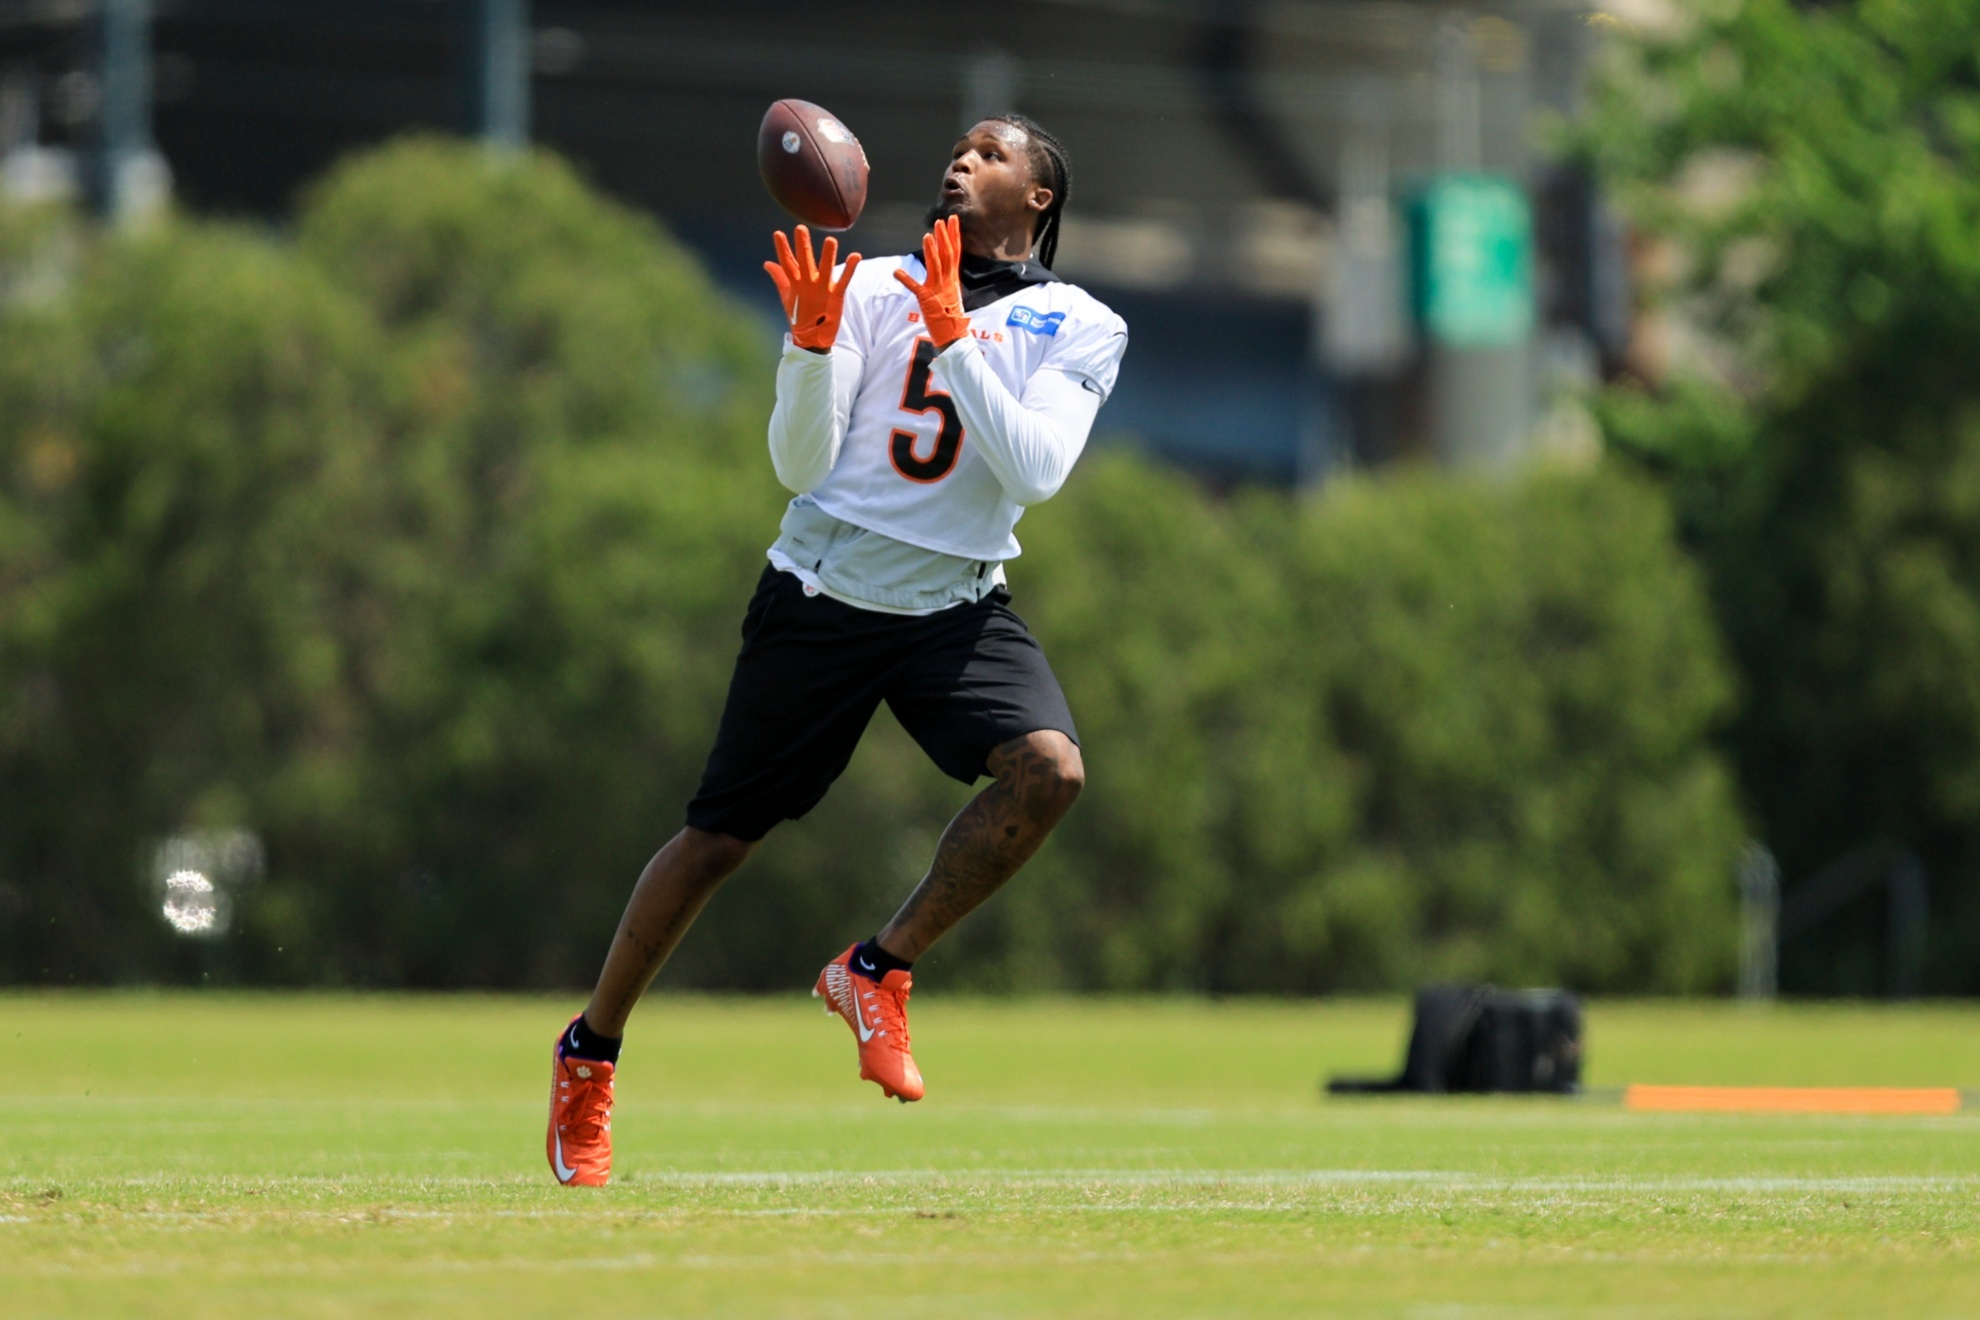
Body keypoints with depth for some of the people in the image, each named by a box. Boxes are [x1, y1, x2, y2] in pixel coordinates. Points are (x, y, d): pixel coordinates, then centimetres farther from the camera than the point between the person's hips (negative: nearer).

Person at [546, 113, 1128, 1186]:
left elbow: (1036, 469, -15)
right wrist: (811, 343, -20)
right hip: (822, 596, 0)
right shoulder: (867, 288, 3)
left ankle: (877, 973, -11)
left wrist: (952, 336, -20)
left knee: (1049, 768, -26)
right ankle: (590, 1052, 19)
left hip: (956, 605, 1)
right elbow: (800, 466, -4)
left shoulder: (1079, 329, 2)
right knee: (719, 837, 1)